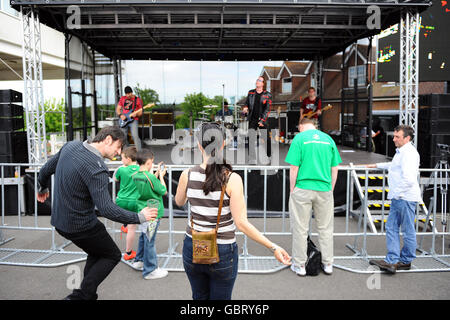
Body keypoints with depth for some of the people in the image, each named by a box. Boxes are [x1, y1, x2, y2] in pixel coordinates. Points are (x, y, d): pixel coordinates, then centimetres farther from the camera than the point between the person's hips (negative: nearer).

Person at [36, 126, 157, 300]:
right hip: (81, 225, -9)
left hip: (59, 220, 9)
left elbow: (46, 170, 12)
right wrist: (139, 217, -22)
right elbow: (107, 209, -31)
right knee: (113, 255, 11)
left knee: (96, 253, 26)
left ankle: (89, 294, 31)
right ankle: (81, 295, 6)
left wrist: (43, 188, 32)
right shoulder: (96, 169, -27)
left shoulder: (70, 146, -2)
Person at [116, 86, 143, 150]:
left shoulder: (138, 100, 2)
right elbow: (118, 109, 13)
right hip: (124, 120, 4)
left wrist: (136, 114, -19)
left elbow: (140, 112, 3)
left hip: (133, 120, -4)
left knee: (135, 136, -19)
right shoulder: (122, 98, 11)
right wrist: (121, 115, -6)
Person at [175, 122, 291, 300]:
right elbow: (241, 223, -21)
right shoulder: (232, 179, -18)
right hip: (223, 252, -2)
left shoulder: (188, 175, -10)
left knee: (199, 297, 24)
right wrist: (273, 247, -15)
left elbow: (179, 202, 11)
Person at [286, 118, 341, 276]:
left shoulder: (299, 138, -4)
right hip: (324, 189, 4)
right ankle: (328, 264, 25)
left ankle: (299, 265, 17)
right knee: (325, 228, 15)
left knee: (300, 229, 7)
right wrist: (330, 190, 17)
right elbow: (334, 169, 9)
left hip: (302, 190, -3)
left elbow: (294, 168, -9)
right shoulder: (328, 139, 8)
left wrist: (292, 190, 0)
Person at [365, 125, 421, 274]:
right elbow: (394, 165, 41)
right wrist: (377, 165, 43)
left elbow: (409, 179, -24)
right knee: (391, 228, 8)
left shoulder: (409, 153, -15)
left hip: (406, 198, -10)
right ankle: (392, 260, 11)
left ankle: (406, 261, 16)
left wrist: (397, 192, -16)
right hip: (397, 198, 10)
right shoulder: (400, 152, 18)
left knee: (408, 231, 4)